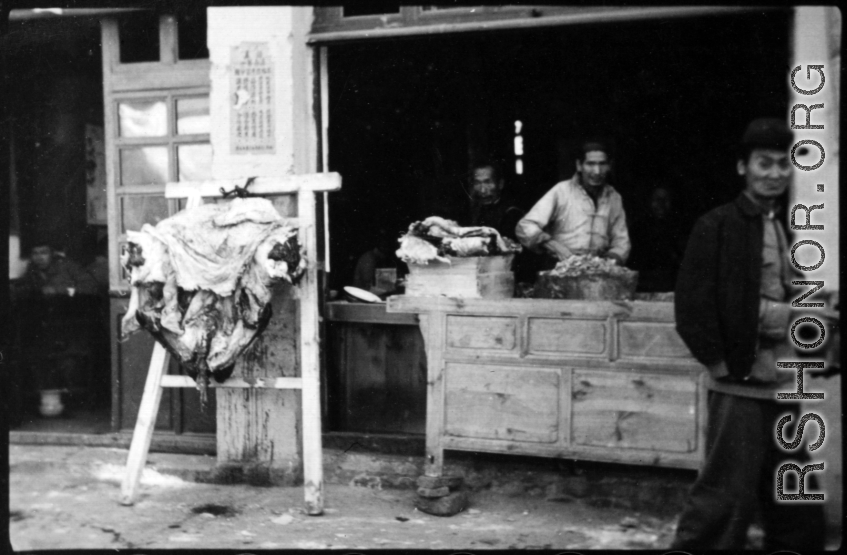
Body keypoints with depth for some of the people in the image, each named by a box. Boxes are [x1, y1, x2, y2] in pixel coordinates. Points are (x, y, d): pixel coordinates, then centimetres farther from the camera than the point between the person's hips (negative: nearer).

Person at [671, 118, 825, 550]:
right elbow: (692, 306, -14)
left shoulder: (781, 230, 14)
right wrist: (722, 364, -15)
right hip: (740, 386, -8)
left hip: (782, 386, 8)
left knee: (799, 514, 15)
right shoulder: (717, 226, -8)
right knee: (726, 501, -5)